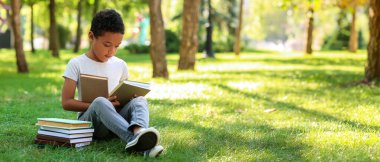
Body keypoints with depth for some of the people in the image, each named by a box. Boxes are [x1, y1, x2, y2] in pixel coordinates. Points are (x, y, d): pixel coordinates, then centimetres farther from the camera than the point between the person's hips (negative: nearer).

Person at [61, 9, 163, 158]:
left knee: (139, 100, -24)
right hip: (89, 120, -3)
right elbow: (66, 102, -4)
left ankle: (138, 132, -59)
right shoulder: (76, 64, 0)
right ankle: (133, 139, -60)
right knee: (100, 102, -35)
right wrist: (100, 105, -16)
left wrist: (129, 99, -4)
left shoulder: (120, 65, 12)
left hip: (116, 120, 4)